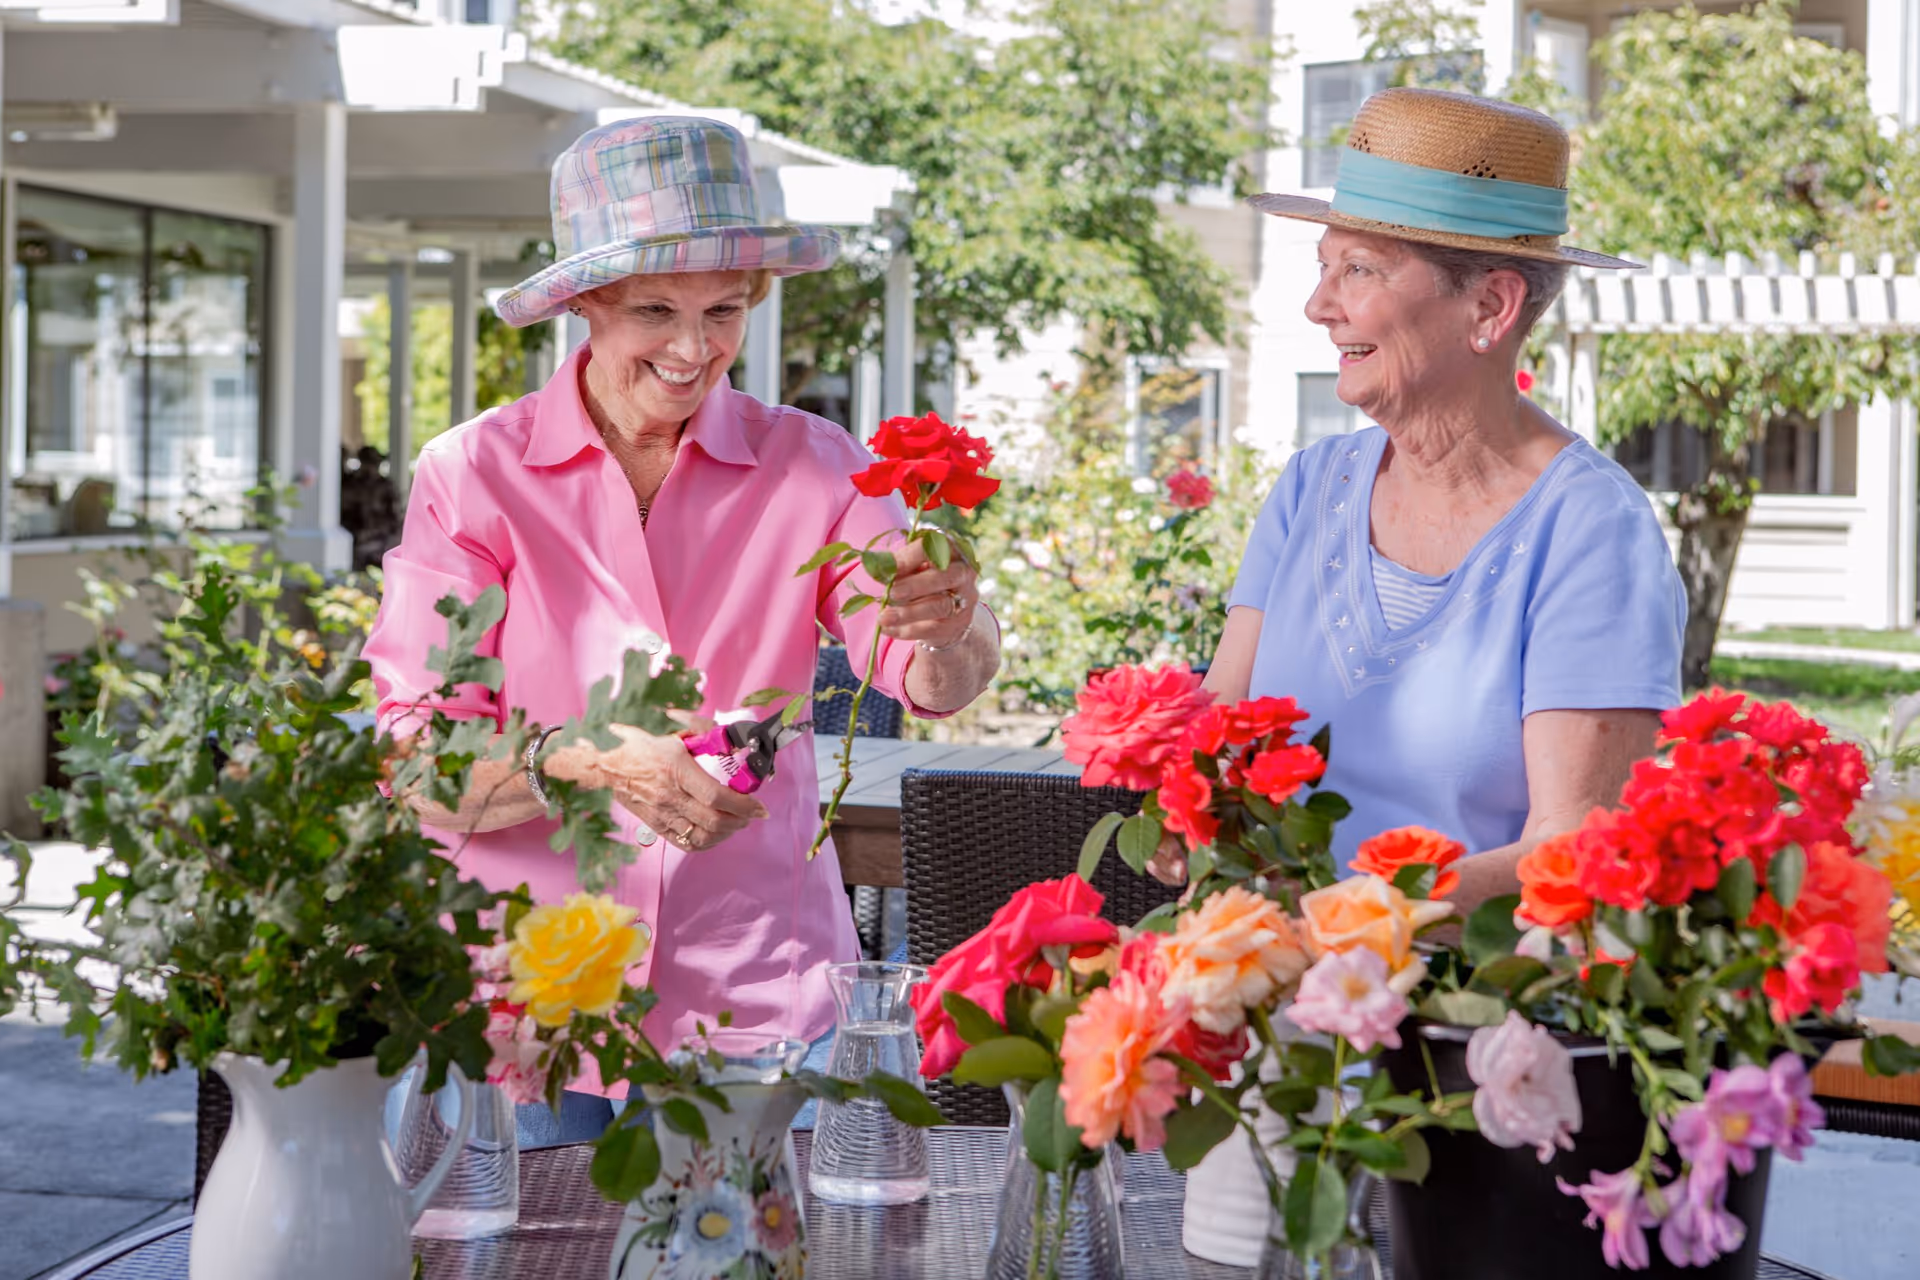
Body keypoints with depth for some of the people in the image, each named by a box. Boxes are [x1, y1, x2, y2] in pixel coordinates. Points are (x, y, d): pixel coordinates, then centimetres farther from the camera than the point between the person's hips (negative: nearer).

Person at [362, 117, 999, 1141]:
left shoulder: (810, 465, 2)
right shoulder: (471, 474, -3)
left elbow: (932, 683, -9)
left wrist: (945, 627, -32)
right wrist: (598, 768, -27)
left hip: (760, 1007, 1)